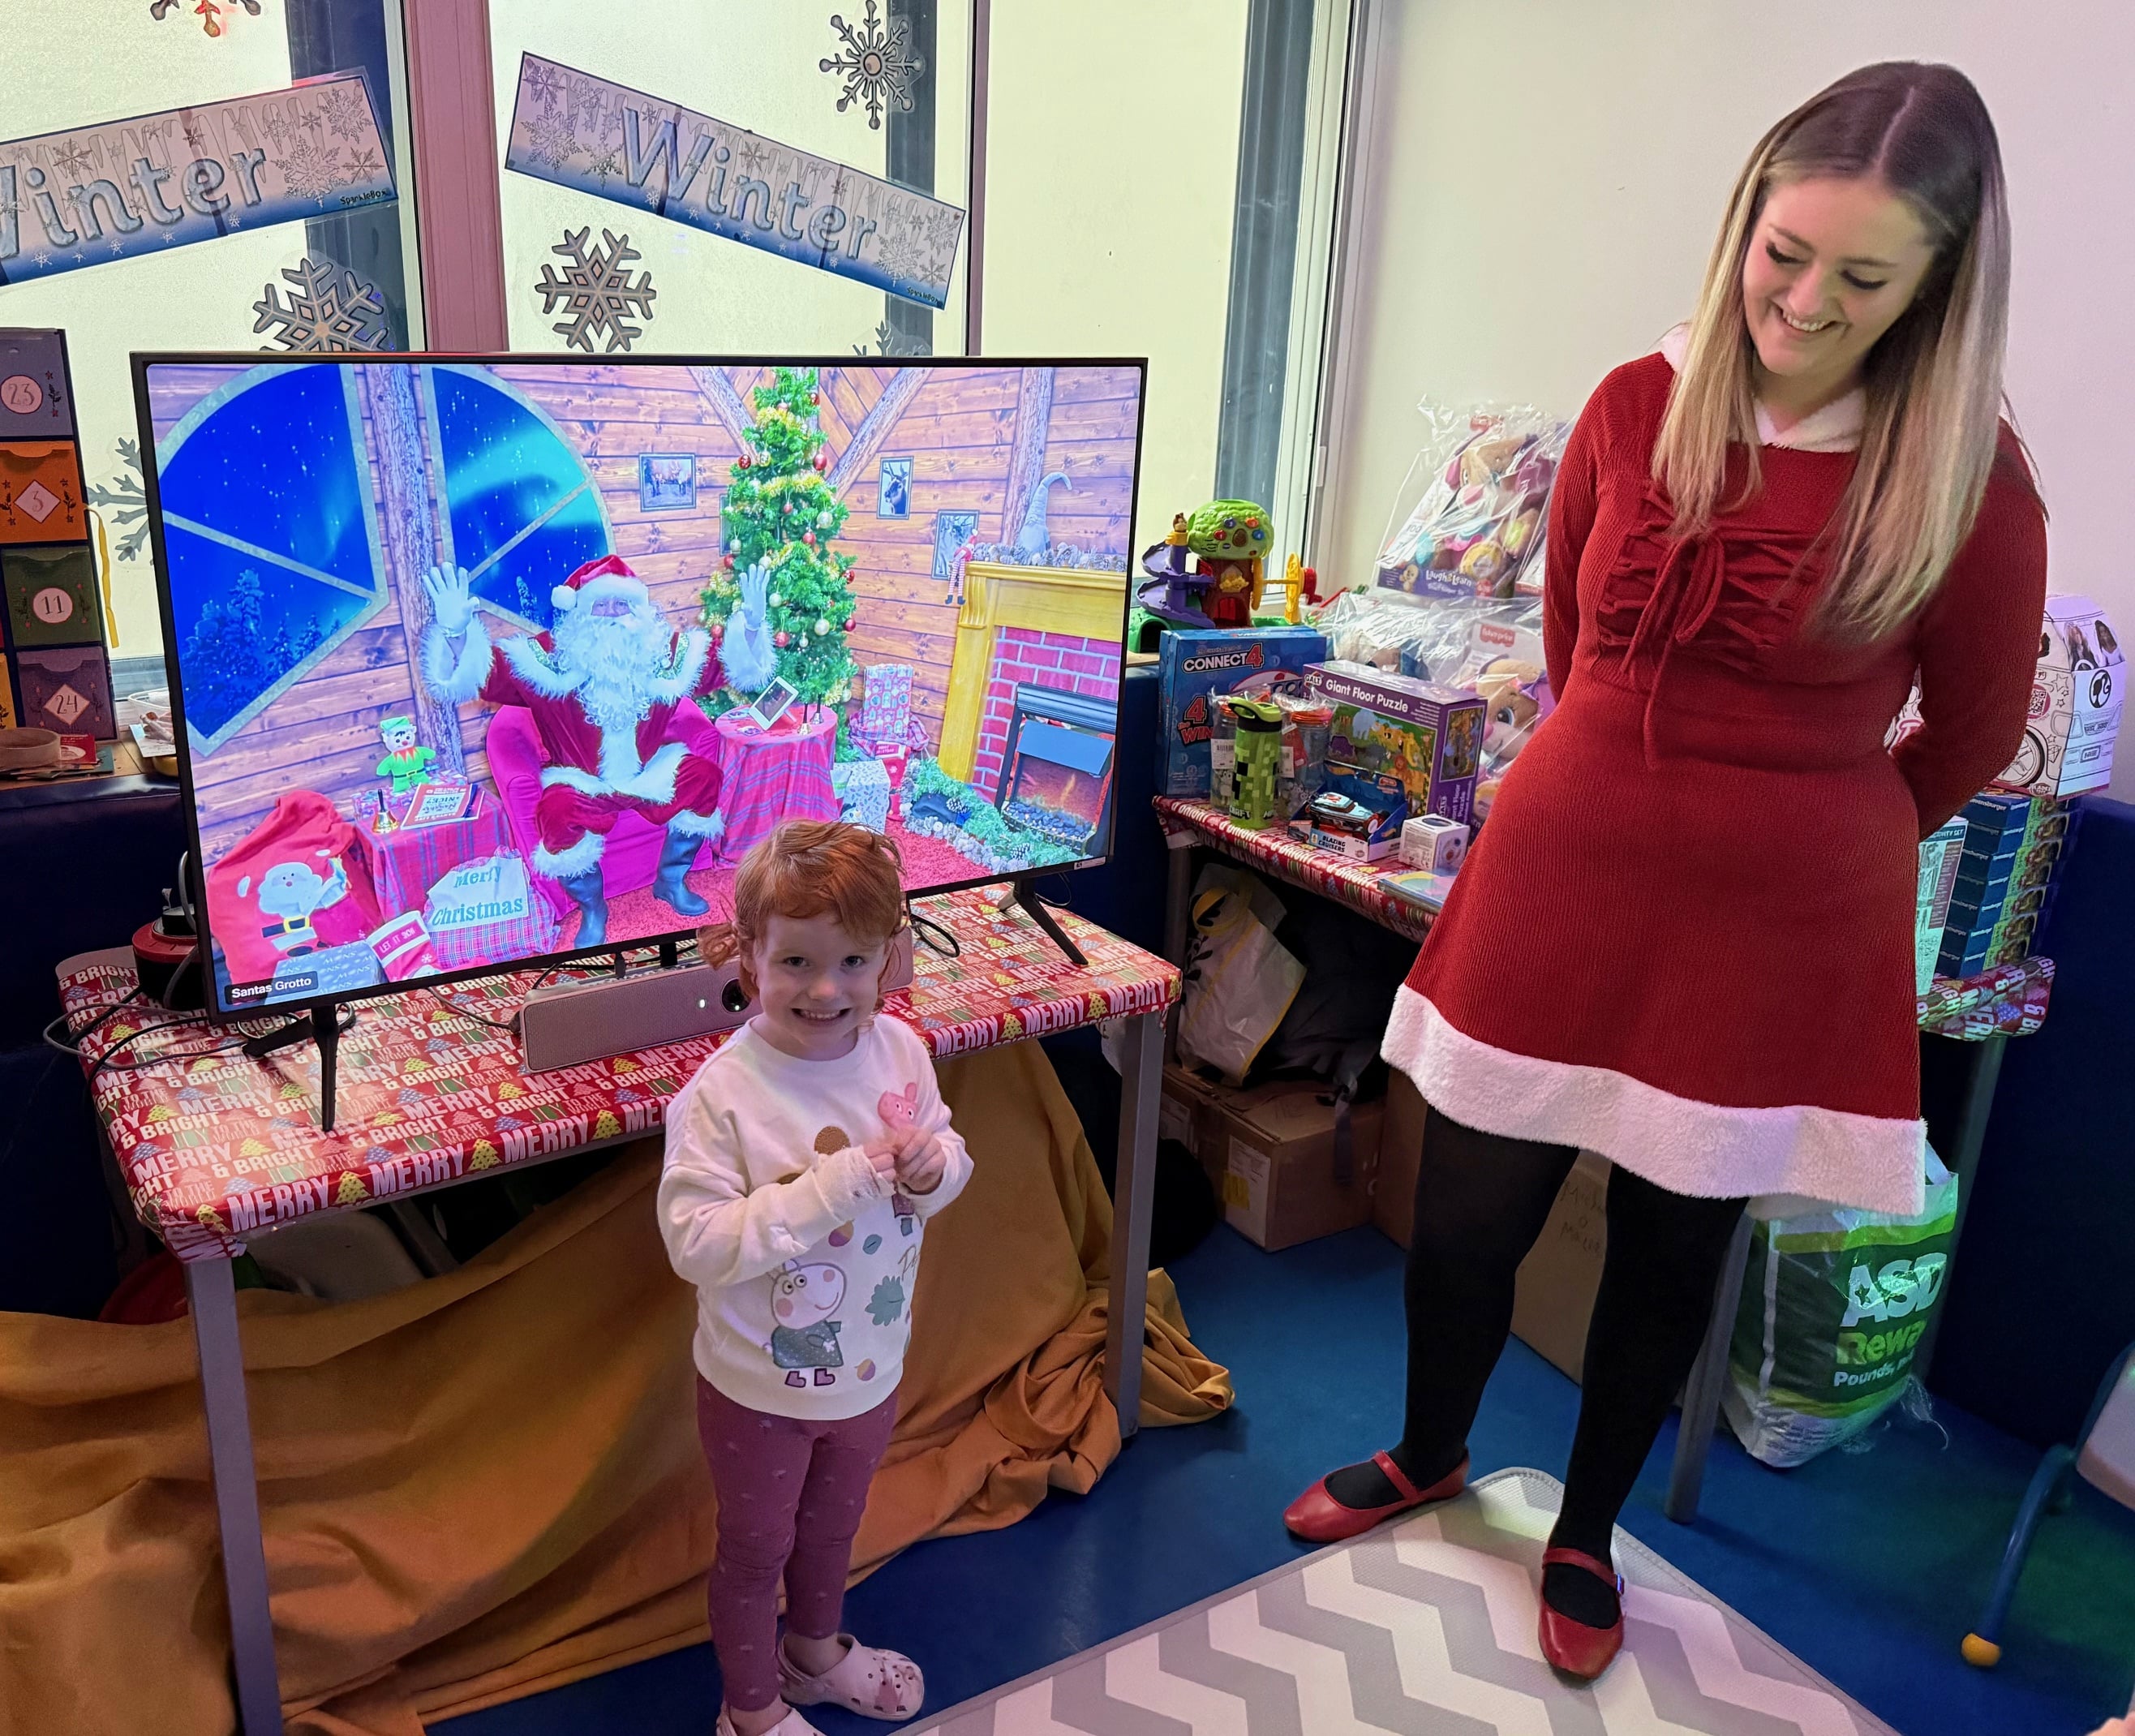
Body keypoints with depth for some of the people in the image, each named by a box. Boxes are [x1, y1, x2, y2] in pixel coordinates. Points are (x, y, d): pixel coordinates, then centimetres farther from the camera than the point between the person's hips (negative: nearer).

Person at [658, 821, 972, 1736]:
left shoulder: (900, 1049, -13)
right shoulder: (721, 1094, -29)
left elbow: (948, 1159, 1)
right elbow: (695, 1243, -31)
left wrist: (934, 1165, -22)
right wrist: (827, 1189, -36)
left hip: (870, 1367, 5)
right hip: (761, 1385, -5)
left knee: (833, 1522, 31)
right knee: (756, 1546, 21)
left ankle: (814, 1649, 60)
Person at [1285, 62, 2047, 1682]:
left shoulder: (1965, 475, -10)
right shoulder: (1638, 408, -3)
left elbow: (1971, 737, 3)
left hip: (1781, 939, -2)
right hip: (1556, 887, 2)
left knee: (1673, 1248, 16)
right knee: (1465, 1215, 12)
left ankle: (1586, 1534, 43)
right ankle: (1431, 1453, 44)